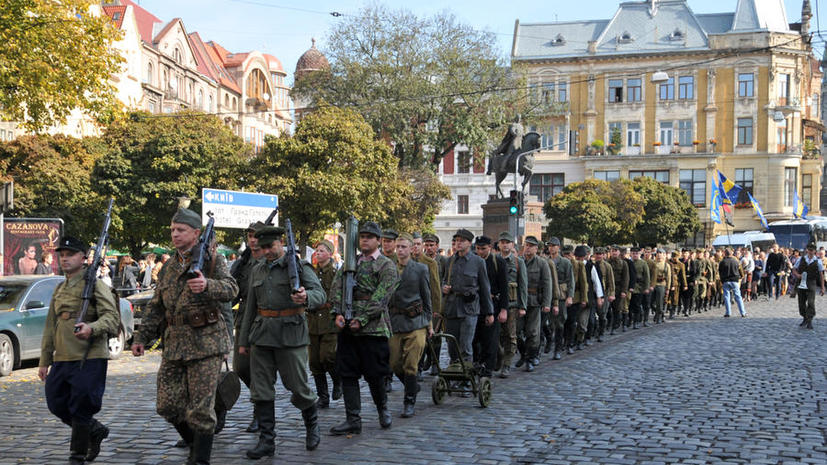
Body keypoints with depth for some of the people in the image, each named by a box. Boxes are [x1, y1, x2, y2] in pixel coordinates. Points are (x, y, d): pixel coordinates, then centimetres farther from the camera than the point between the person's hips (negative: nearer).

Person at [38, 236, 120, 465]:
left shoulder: (95, 285, -4)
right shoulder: (59, 290, 19)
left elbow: (112, 317, -14)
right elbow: (50, 327, 22)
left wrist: (91, 328, -34)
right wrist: (44, 361, 20)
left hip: (89, 359, -7)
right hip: (62, 359, 7)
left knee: (80, 409, -5)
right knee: (56, 404, 7)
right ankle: (96, 431, 28)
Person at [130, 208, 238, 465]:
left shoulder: (213, 260, -1)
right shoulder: (168, 268, 16)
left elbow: (231, 289, -19)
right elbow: (156, 307, 21)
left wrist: (207, 285, -38)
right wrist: (141, 337, 15)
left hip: (205, 342, -6)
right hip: (174, 343, 6)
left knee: (201, 407, -5)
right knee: (168, 405, 7)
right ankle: (196, 442, 29)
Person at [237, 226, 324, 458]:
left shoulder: (299, 266, -3)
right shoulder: (257, 269, 14)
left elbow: (320, 294, -13)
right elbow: (250, 306, 19)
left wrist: (306, 297, -37)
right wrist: (244, 340, 17)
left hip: (290, 333, -5)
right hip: (262, 334, 5)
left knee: (297, 385, 0)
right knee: (261, 389, 3)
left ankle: (312, 422, 28)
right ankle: (266, 441, 10)